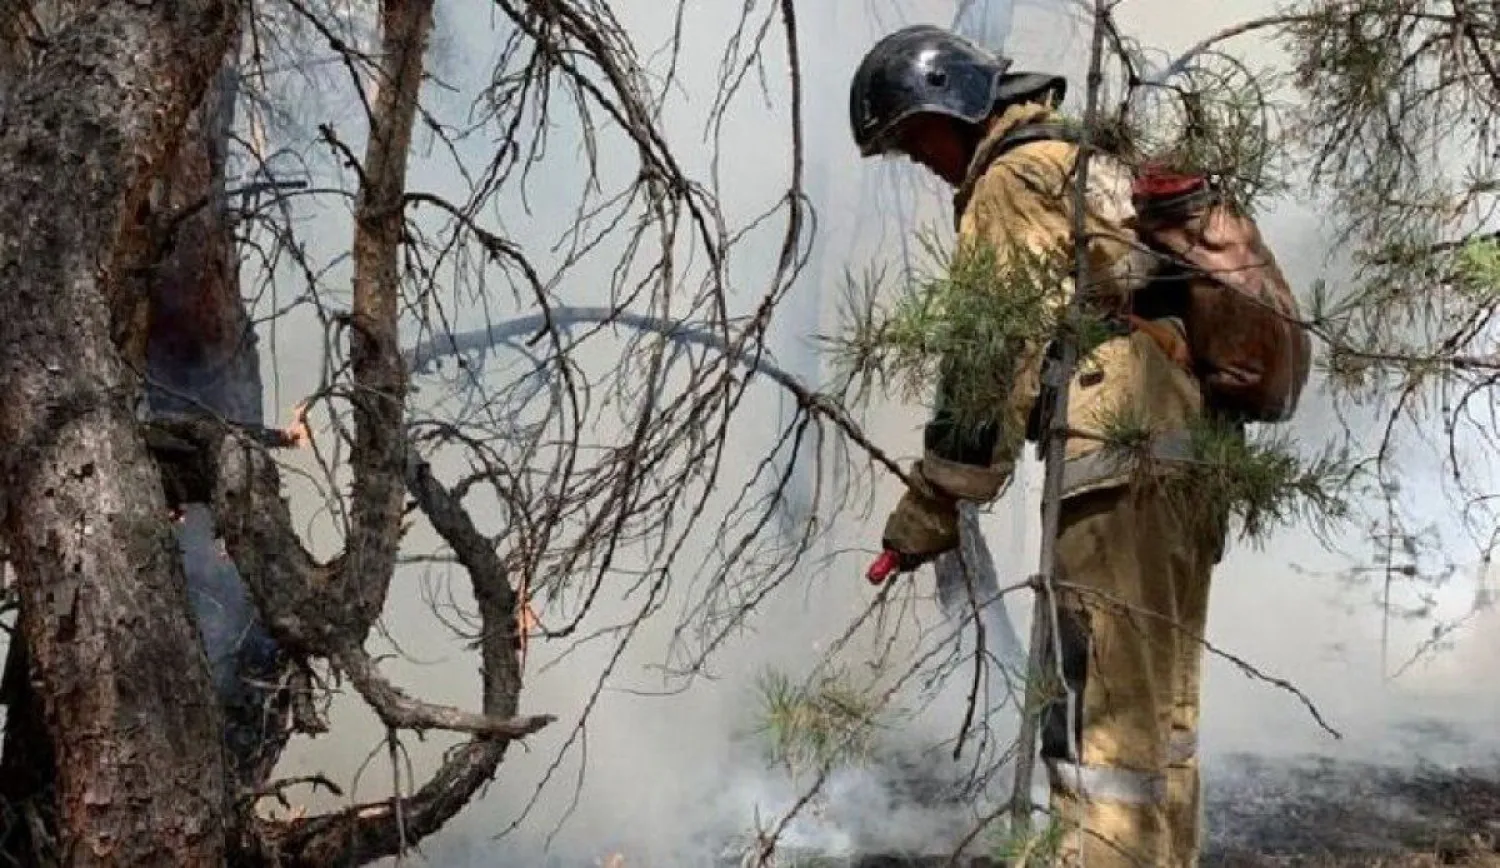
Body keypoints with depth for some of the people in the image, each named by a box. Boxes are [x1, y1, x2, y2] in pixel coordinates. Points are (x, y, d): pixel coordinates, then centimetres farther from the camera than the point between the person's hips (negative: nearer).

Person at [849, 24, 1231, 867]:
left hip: (1124, 467, -10)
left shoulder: (1014, 181, -6)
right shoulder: (1090, 162, 23)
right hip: (1191, 459, 10)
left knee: (1101, 722, -9)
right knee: (1159, 714, 16)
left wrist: (929, 512, -9)